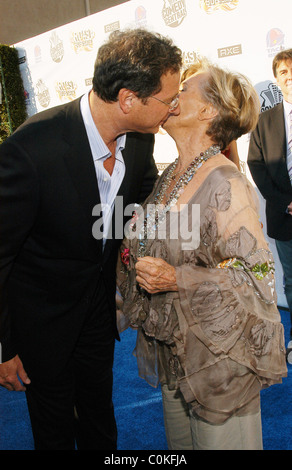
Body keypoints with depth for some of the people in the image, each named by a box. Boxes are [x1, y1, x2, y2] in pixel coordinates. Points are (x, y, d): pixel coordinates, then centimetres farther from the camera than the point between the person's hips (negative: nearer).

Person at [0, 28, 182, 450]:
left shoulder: (139, 139, -13)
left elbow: (149, 202, 10)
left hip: (99, 301, 5)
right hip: (42, 314, -5)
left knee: (99, 412, 27)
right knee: (55, 427, 19)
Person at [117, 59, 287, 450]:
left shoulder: (226, 185, -22)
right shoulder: (170, 176, 4)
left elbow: (257, 275, -22)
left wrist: (176, 279, -27)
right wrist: (133, 256, -2)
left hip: (216, 353, -7)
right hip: (172, 345, 8)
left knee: (218, 439, 14)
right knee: (179, 442, 25)